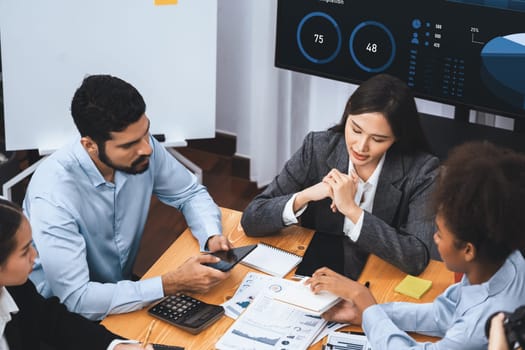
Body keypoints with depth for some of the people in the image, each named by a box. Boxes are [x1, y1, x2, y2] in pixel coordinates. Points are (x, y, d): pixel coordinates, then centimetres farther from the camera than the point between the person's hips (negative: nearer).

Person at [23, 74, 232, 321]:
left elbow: (191, 194, 4)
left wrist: (212, 236, -16)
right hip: (65, 312, -6)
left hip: (124, 286, 7)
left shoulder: (143, 149, -15)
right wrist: (171, 284, -32)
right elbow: (78, 299, -32)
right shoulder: (54, 195, -31)